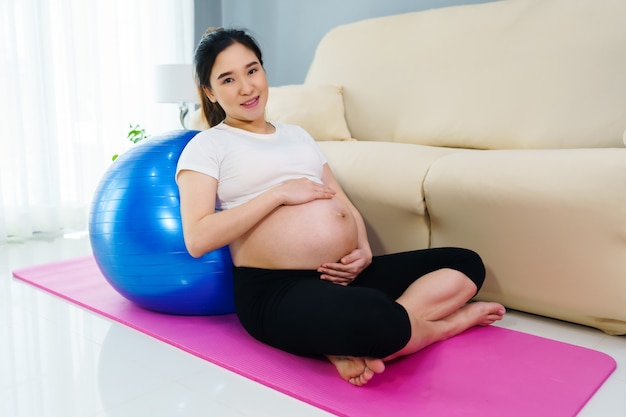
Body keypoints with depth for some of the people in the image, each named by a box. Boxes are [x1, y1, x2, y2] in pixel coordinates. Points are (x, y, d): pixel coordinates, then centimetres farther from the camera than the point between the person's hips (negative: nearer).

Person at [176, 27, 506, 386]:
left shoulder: (298, 134, 23)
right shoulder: (206, 147, 4)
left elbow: (344, 205, 21)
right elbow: (197, 239, -10)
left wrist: (364, 252, -1)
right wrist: (279, 193, -12)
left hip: (343, 275, 8)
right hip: (275, 289, -7)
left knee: (466, 263, 2)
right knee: (382, 320, -34)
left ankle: (352, 344, -16)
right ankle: (447, 321, 1)